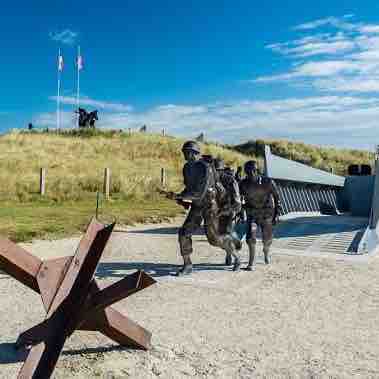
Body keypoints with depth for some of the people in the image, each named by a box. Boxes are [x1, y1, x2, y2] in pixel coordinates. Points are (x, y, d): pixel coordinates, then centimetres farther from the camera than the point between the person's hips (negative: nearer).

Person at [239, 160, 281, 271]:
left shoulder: (268, 182, -19)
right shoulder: (243, 184, -15)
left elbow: (277, 198, -7)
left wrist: (276, 214, -9)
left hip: (267, 215, 0)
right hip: (252, 215, 0)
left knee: (267, 238, 12)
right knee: (251, 236, -20)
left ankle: (266, 251, 48)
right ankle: (251, 263, -9)